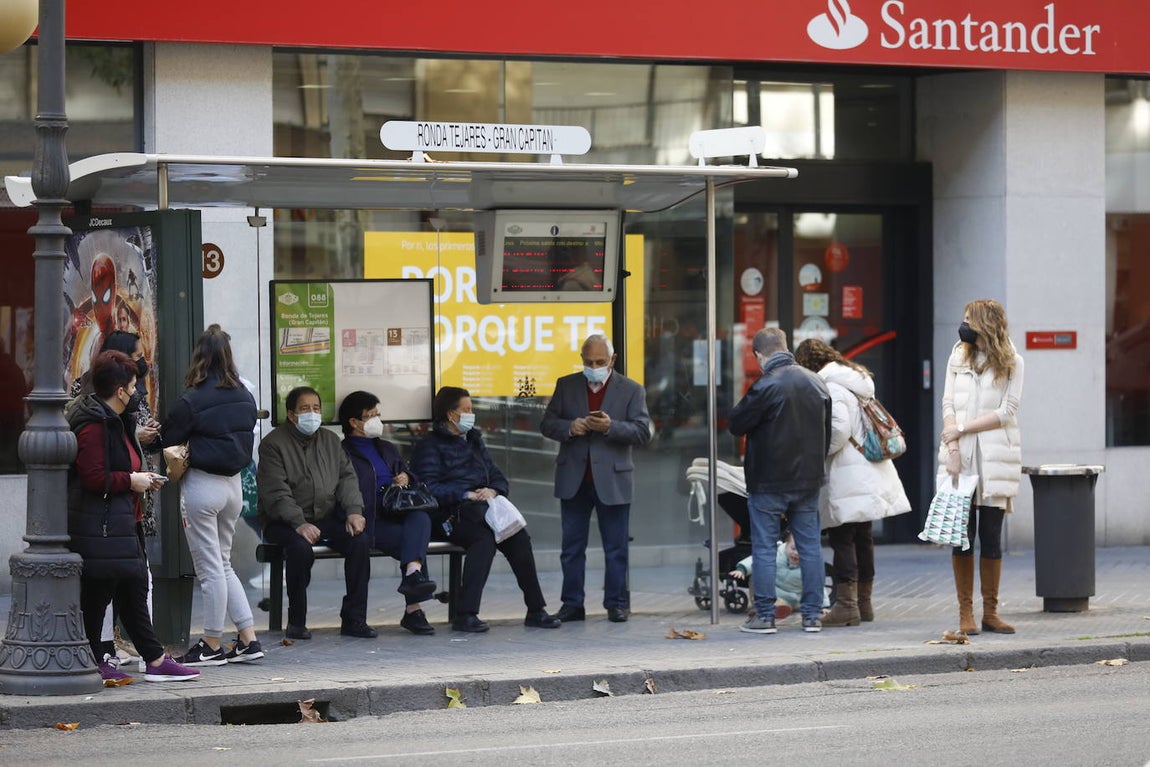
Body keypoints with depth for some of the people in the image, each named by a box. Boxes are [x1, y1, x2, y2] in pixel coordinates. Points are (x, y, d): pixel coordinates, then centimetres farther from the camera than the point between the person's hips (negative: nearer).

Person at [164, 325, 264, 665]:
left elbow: (168, 442, -6)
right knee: (223, 565, 17)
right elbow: (246, 443, 10)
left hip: (201, 484, -6)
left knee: (210, 569, 1)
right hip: (233, 483, 6)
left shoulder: (190, 402, -15)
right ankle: (248, 639, 14)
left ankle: (212, 645, 9)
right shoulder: (244, 398, 2)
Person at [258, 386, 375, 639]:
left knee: (360, 541, -21)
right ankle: (296, 622, -21)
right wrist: (299, 523, -28)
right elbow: (275, 492, -15)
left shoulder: (330, 441, 16)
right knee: (301, 546, -36)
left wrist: (354, 511, -10)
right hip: (284, 522, -5)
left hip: (326, 519, 5)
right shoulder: (273, 444, -5)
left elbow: (347, 478, 10)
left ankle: (354, 619, -16)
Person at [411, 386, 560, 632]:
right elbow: (430, 488, -10)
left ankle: (535, 610, -19)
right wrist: (467, 495, -17)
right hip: (451, 515, -6)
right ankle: (465, 614, -35)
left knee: (518, 537, -21)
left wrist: (493, 490, -2)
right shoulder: (429, 446, 3)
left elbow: (498, 476, 21)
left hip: (482, 508, 6)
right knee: (484, 538, -34)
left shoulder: (474, 440, 27)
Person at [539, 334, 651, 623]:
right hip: (573, 480, 2)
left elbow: (643, 431, -5)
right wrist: (570, 427, -14)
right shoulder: (566, 386, 9)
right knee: (572, 546, 5)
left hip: (612, 480, -2)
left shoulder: (631, 390, 2)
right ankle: (572, 604, 11)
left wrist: (610, 427, -21)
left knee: (616, 548, 2)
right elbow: (547, 424, 7)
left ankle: (617, 603, 9)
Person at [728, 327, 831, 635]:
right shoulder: (816, 382, 6)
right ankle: (812, 615, 10)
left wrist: (737, 409, 11)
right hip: (809, 479, 6)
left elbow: (736, 424, -10)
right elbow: (827, 431, 14)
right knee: (810, 546, 9)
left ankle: (764, 616, 1)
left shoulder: (765, 387, -17)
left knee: (764, 548, 1)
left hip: (769, 482, -6)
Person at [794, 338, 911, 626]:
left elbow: (838, 428, -21)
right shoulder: (857, 382, 18)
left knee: (841, 538, -8)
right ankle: (864, 602, 20)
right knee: (862, 537, 14)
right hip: (870, 473, 10)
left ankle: (846, 603, -12)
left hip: (847, 476, -10)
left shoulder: (832, 387, -11)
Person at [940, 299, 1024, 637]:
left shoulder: (1011, 363, 3)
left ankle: (990, 612, 8)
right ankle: (965, 613, 2)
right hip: (961, 456, 2)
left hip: (995, 457, -2)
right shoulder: (958, 357, 11)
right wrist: (952, 448, -8)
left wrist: (961, 428, -9)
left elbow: (1006, 412, -5)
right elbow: (948, 405, 6)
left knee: (991, 536, 0)